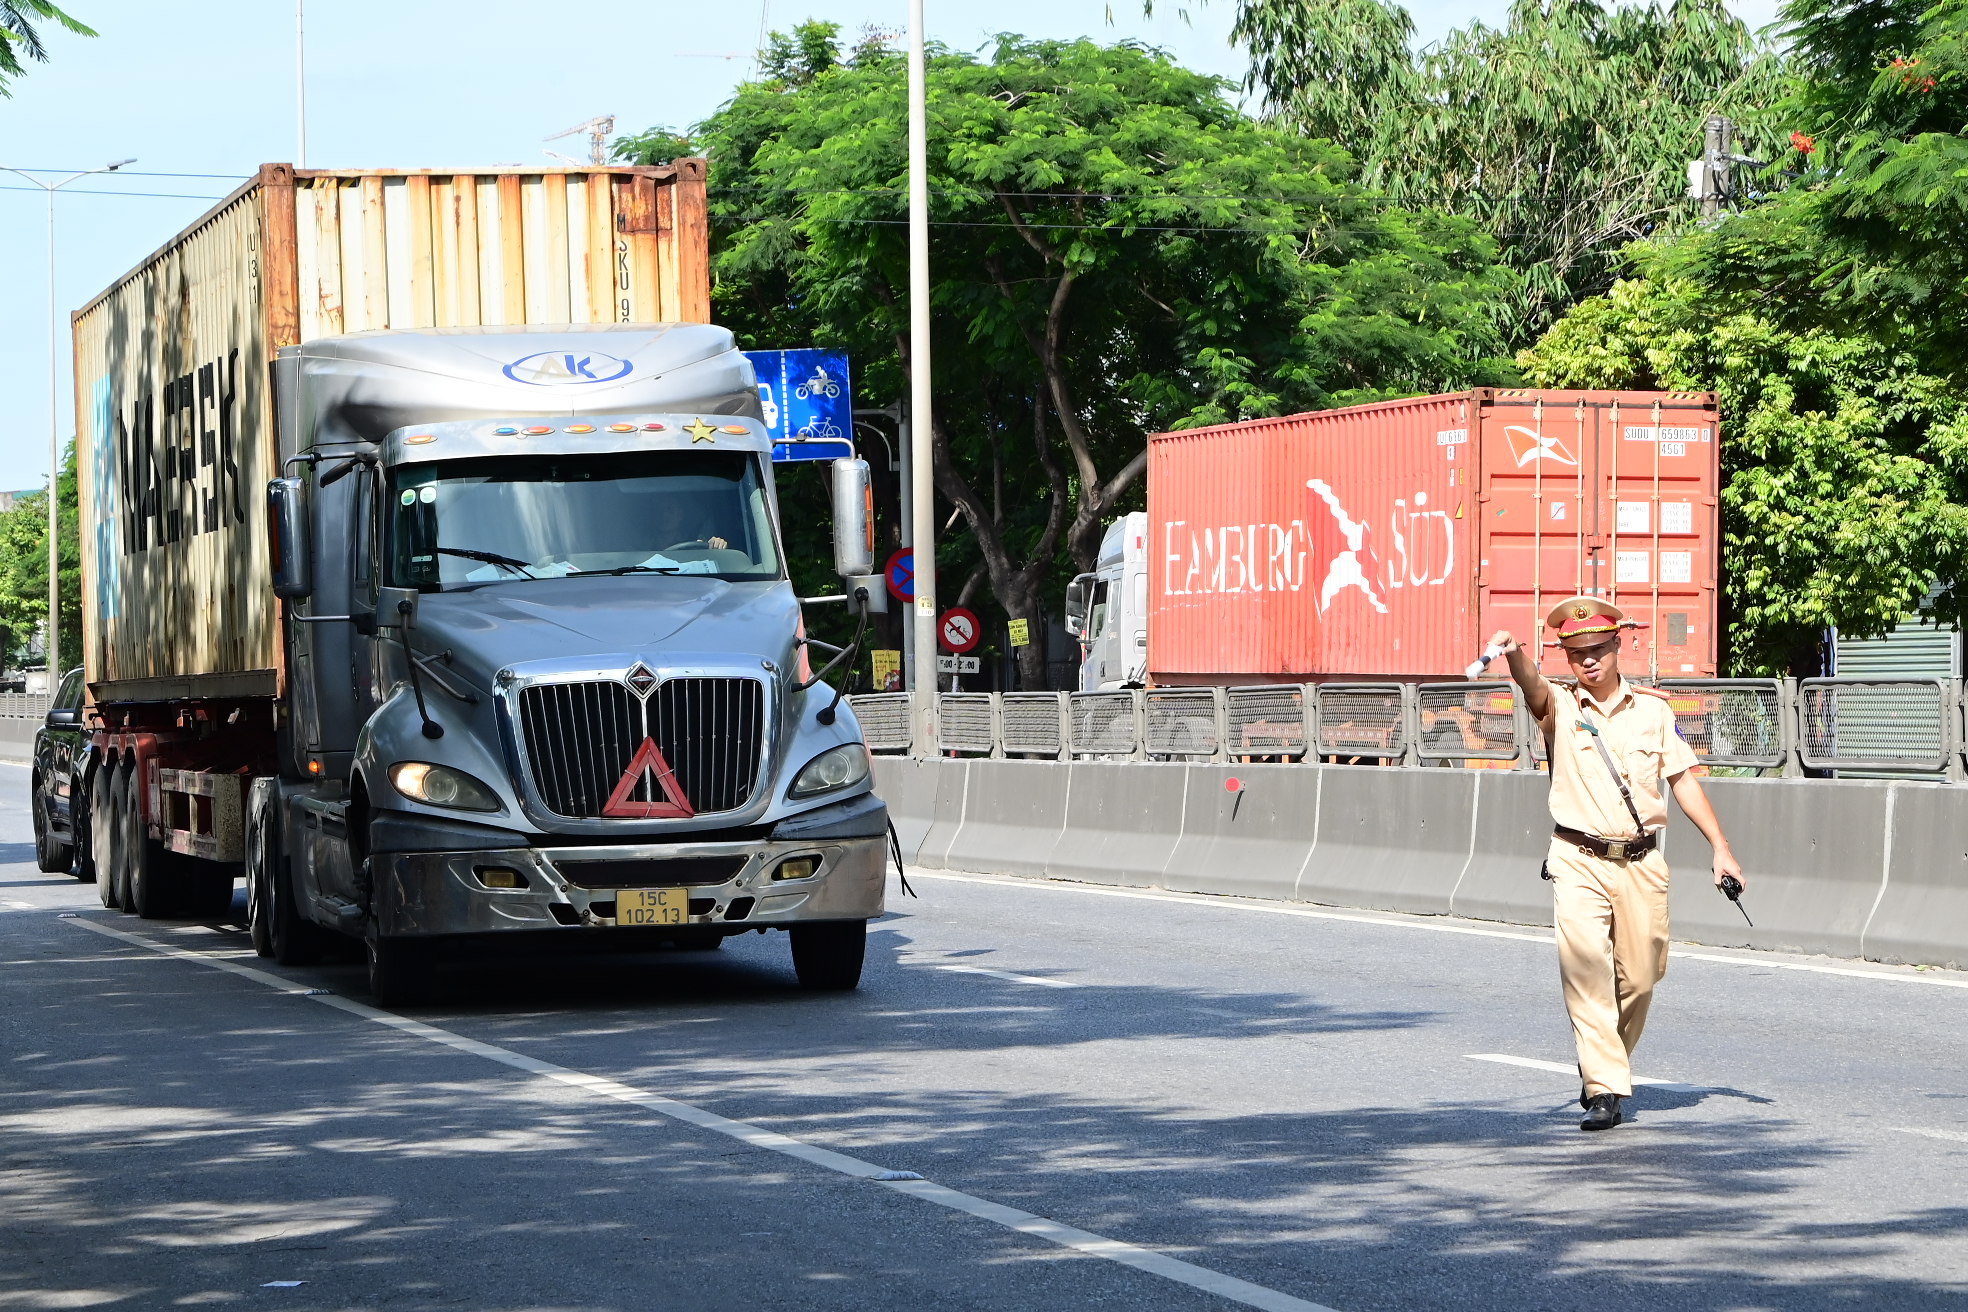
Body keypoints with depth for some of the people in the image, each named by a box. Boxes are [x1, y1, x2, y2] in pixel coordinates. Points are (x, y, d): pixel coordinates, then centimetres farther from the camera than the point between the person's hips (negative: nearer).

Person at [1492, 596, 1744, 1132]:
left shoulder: (1652, 710, 9)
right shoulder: (1560, 709, 1)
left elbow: (1683, 779, 14)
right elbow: (1534, 687, -22)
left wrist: (1720, 847, 10)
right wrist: (1514, 654, -46)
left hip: (1641, 864, 3)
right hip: (1578, 862, -3)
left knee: (1640, 977, 6)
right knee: (1585, 970, -16)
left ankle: (1608, 1064, 31)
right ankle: (1604, 1091, -17)